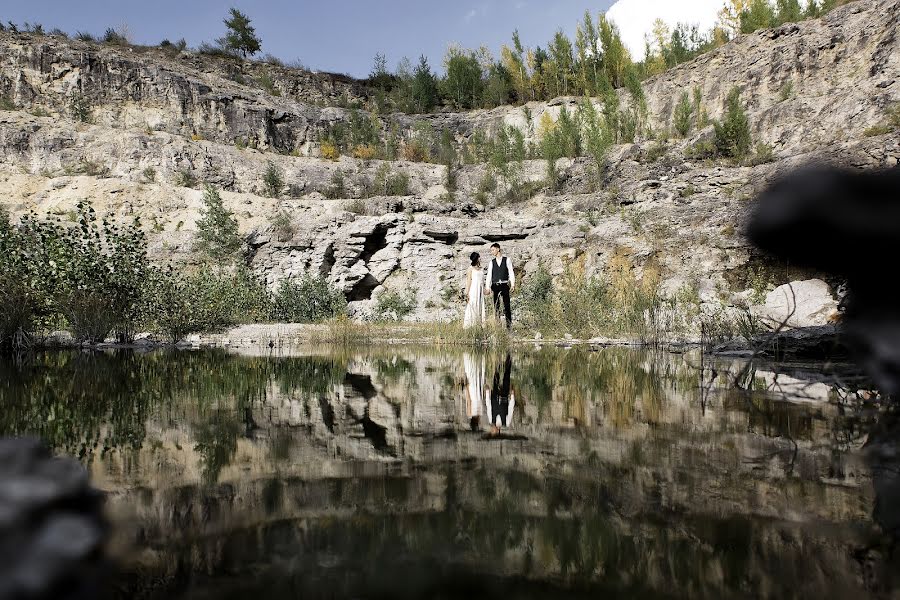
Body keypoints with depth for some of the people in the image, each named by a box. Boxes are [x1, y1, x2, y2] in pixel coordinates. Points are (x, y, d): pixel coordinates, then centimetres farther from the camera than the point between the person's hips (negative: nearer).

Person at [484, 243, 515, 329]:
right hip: (495, 285, 2)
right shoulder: (491, 262, 11)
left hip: (504, 285, -2)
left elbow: (511, 272, 2)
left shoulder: (507, 260, 5)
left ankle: (509, 324, 1)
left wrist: (513, 285, -7)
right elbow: (489, 275, 6)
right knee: (496, 306, 2)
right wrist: (487, 287, -3)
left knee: (507, 305, -4)